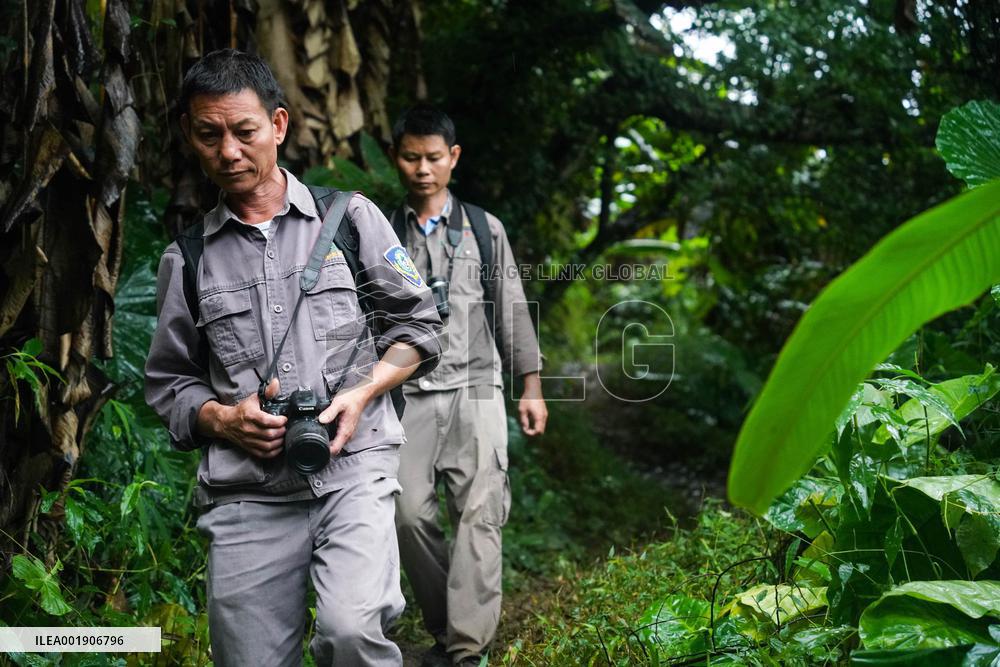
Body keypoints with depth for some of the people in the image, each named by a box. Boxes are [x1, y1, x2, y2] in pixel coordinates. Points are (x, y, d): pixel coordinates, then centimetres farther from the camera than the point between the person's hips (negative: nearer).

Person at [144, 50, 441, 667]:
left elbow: (418, 322, 11)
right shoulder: (187, 258, 11)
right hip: (246, 494, 3)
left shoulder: (349, 216, 7)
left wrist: (362, 392, -6)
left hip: (354, 469, -2)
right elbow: (168, 383, 16)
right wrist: (223, 419, -5)